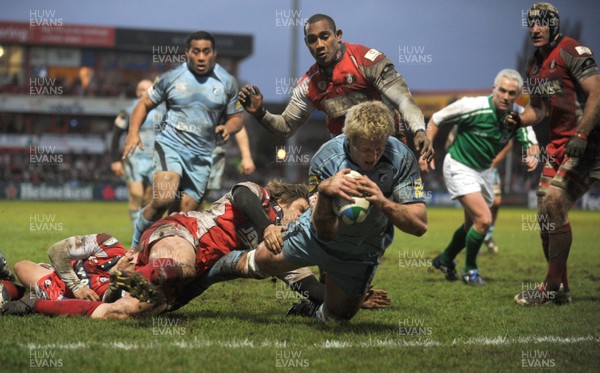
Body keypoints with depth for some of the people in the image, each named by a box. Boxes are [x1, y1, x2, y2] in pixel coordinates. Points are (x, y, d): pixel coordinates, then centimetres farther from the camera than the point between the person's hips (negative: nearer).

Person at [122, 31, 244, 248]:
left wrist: (228, 128, -9)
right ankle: (136, 245, -8)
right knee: (164, 199, -25)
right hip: (171, 145, -3)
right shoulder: (172, 77, 2)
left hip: (201, 156, 3)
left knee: (185, 212, -1)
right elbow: (145, 104, 10)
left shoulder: (227, 83, 7)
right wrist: (133, 132, -5)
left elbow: (236, 117, 15)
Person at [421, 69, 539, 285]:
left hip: (484, 170, 7)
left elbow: (531, 143, -15)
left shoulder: (519, 116, -12)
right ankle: (470, 270, 3)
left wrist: (533, 157, -39)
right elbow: (435, 120, -13)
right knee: (483, 220, -18)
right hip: (459, 167, -7)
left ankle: (445, 260, 43)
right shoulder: (473, 107, -25)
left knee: (473, 223, 18)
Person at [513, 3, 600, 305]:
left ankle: (552, 287, -8)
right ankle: (560, 288, 15)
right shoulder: (535, 65, 15)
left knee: (554, 204, -16)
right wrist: (519, 119, 0)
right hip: (558, 142, 9)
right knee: (544, 209, 6)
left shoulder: (571, 51, -11)